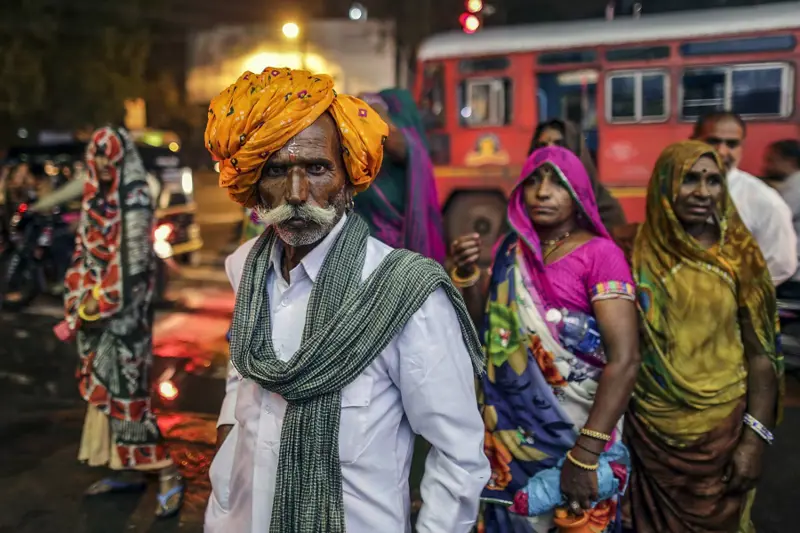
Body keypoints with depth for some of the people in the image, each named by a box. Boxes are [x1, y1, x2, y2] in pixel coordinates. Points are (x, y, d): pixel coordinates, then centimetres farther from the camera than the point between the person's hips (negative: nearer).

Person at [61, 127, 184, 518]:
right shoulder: (94, 198, 12)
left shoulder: (134, 200, -10)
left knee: (124, 388, -9)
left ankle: (167, 473, -1)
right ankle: (128, 470, 22)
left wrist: (101, 302, -17)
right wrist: (79, 299, 6)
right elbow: (84, 252, 14)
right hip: (95, 303, 8)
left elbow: (133, 258, -17)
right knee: (104, 386, 11)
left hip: (123, 307, -8)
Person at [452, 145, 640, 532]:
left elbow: (625, 359, -19)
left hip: (574, 434, -4)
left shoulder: (599, 253, -13)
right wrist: (467, 274, -9)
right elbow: (488, 330, 7)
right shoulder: (511, 250, 4)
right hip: (511, 431, 5)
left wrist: (585, 454, -24)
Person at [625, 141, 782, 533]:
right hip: (648, 429, 1)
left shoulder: (739, 256, -5)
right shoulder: (639, 254, -3)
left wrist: (756, 438, -10)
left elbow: (761, 353, -4)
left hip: (722, 428, 0)